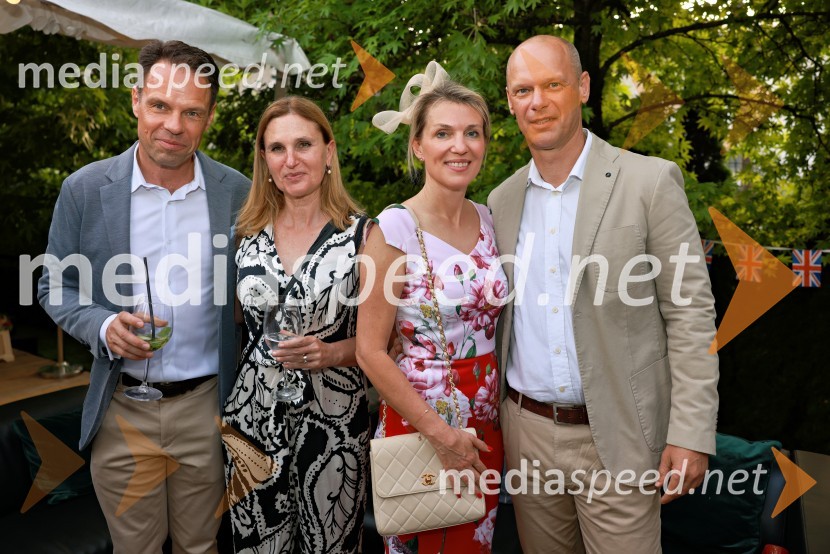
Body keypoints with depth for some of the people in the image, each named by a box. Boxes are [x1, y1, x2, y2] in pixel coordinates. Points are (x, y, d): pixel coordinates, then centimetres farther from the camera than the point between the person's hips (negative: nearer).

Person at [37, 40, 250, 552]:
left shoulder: (237, 193, -5)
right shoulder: (85, 189, -5)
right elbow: (55, 288, 4)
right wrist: (103, 327, -16)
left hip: (206, 407, 0)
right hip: (123, 409, 0)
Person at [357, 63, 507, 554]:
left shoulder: (490, 220, 2)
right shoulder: (394, 229, -15)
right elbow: (371, 351, -15)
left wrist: (498, 415, 5)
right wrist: (439, 432, -15)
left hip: (488, 422, 5)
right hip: (417, 420, -5)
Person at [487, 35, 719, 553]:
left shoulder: (651, 182, -8)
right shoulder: (503, 200, 6)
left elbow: (691, 313, -8)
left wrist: (691, 435, -12)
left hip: (616, 436, -4)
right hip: (526, 432, 4)